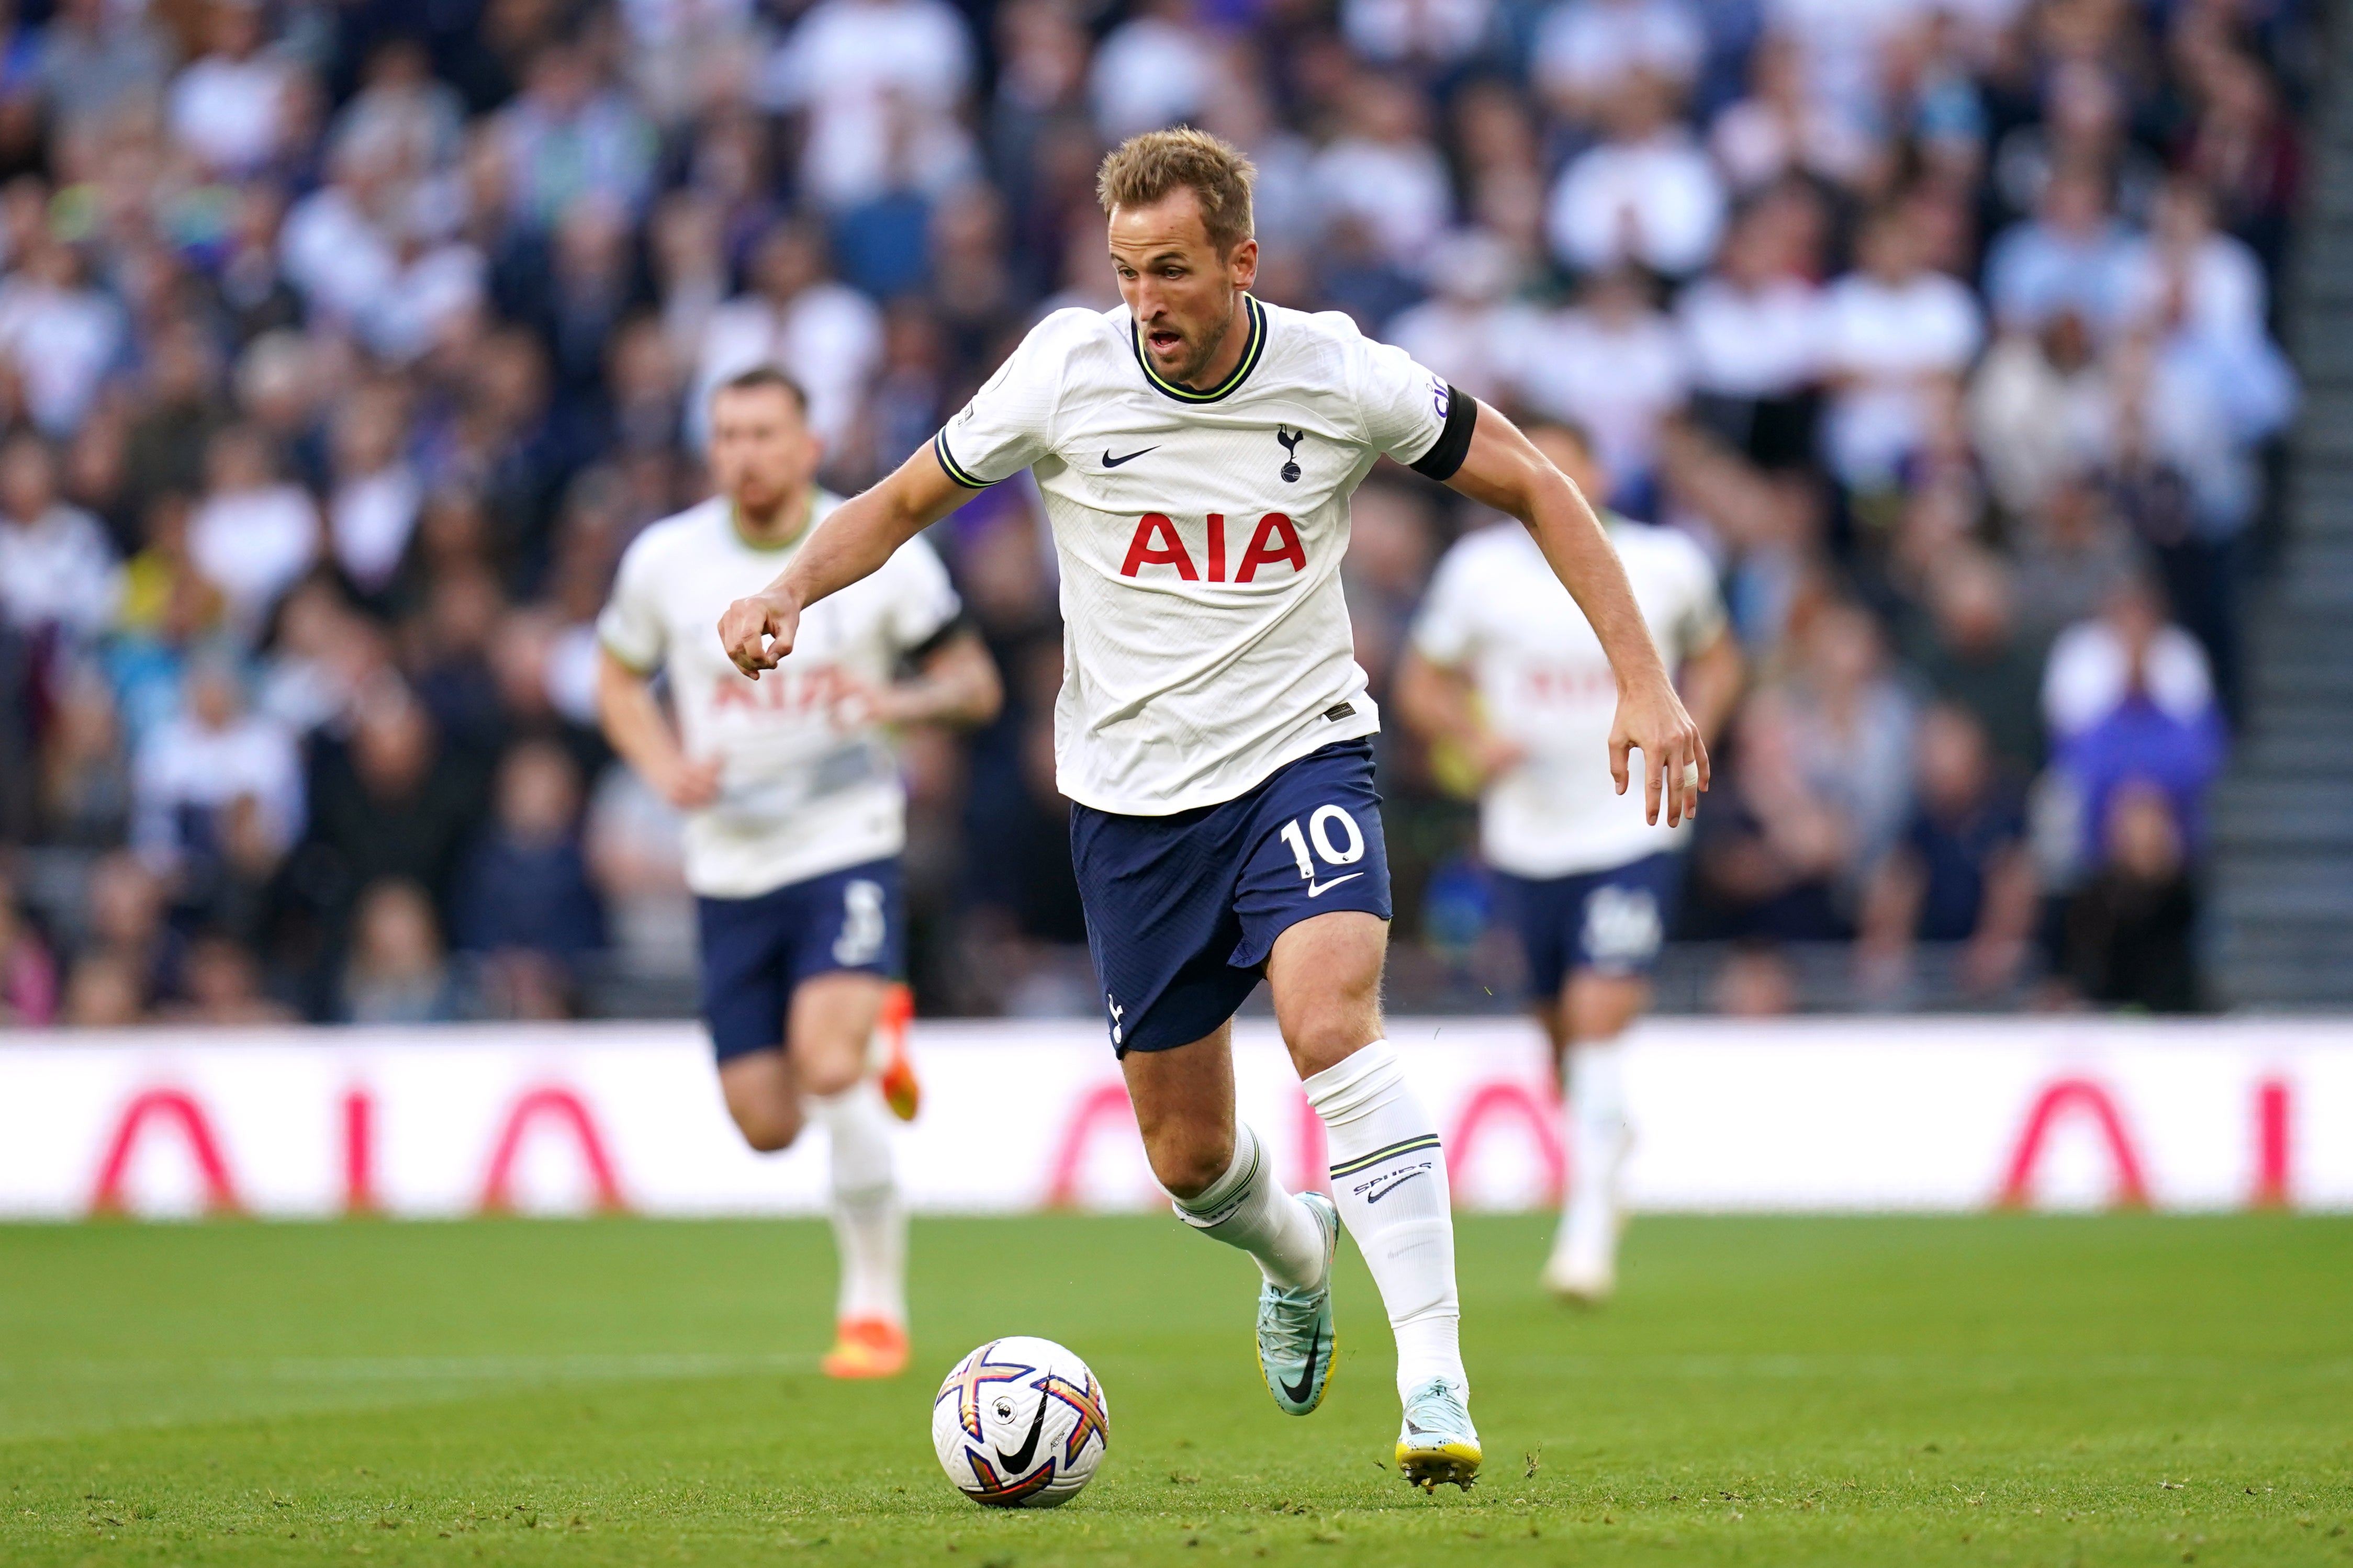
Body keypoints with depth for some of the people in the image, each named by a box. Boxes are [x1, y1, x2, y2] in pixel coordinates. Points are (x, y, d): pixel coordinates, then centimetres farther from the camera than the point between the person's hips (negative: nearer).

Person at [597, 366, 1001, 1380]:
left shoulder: (882, 553, -6)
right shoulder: (664, 561, -1)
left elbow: (975, 683, 3)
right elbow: (618, 681, 14)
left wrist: (902, 702, -19)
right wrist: (666, 768, -6)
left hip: (847, 844, -3)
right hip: (730, 864, 3)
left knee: (827, 1067, -24)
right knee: (766, 1125, 3)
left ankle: (876, 1305, -10)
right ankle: (873, 1034, 40)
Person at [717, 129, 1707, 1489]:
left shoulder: (1342, 379, -11)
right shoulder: (1063, 374, -10)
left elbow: (1533, 486, 0)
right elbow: (905, 503, 5)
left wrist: (1647, 683, -6)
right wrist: (791, 591, -14)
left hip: (1301, 754, -2)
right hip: (1131, 796, 2)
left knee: (1333, 1024, -29)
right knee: (1189, 1156, 7)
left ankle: (1435, 1378, -31)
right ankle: (1295, 1251, 45)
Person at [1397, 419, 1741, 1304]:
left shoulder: (1667, 565, -1)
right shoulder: (1480, 570, -2)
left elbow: (1715, 659, 16)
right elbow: (1423, 682, 7)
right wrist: (1473, 739, -12)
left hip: (1635, 829, -2)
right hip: (1527, 833, 2)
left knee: (1602, 1017, -16)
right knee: (1559, 1026, 12)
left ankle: (1589, 1231, -14)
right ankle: (1602, 1130, 45)